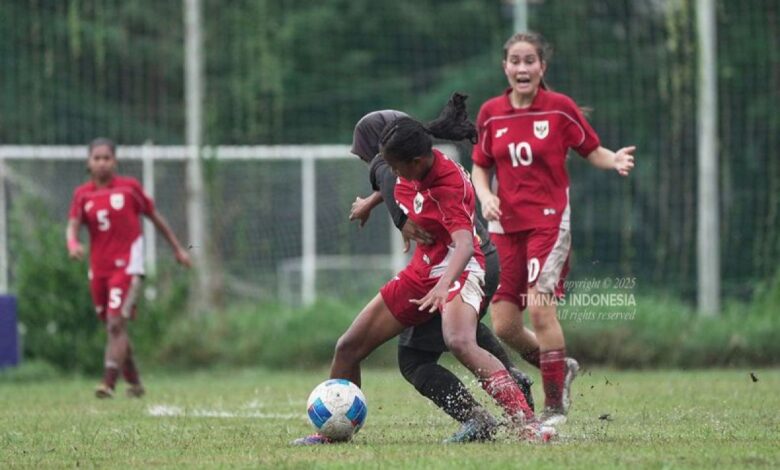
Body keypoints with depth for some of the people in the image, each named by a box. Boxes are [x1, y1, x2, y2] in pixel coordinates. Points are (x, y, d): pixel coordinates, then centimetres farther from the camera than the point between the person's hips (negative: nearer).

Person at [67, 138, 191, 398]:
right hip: (99, 268, 4)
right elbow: (73, 226, -7)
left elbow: (155, 217, 8)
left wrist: (178, 248, 13)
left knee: (116, 324, -17)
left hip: (127, 266, -4)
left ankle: (109, 382, -21)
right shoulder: (82, 194, 4)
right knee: (114, 328, 12)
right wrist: (73, 245, -31)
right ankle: (134, 382, 27)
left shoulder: (129, 187, -2)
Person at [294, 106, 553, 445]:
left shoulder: (449, 185, -27)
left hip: (456, 270, -9)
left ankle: (528, 424, -42)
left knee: (459, 342, -39)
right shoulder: (411, 173, -2)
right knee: (348, 347, 8)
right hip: (422, 270, 9)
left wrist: (444, 285, -57)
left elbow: (464, 244, -41)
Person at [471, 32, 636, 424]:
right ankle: (559, 369, 29)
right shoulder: (491, 113, 5)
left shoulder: (560, 108, -3)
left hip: (549, 220, -4)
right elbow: (480, 165, 16)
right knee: (503, 327, -1)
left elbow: (591, 151, 4)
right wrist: (485, 196, -4)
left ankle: (555, 405, -6)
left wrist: (614, 160, -17)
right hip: (506, 224, 4)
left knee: (540, 307, -19)